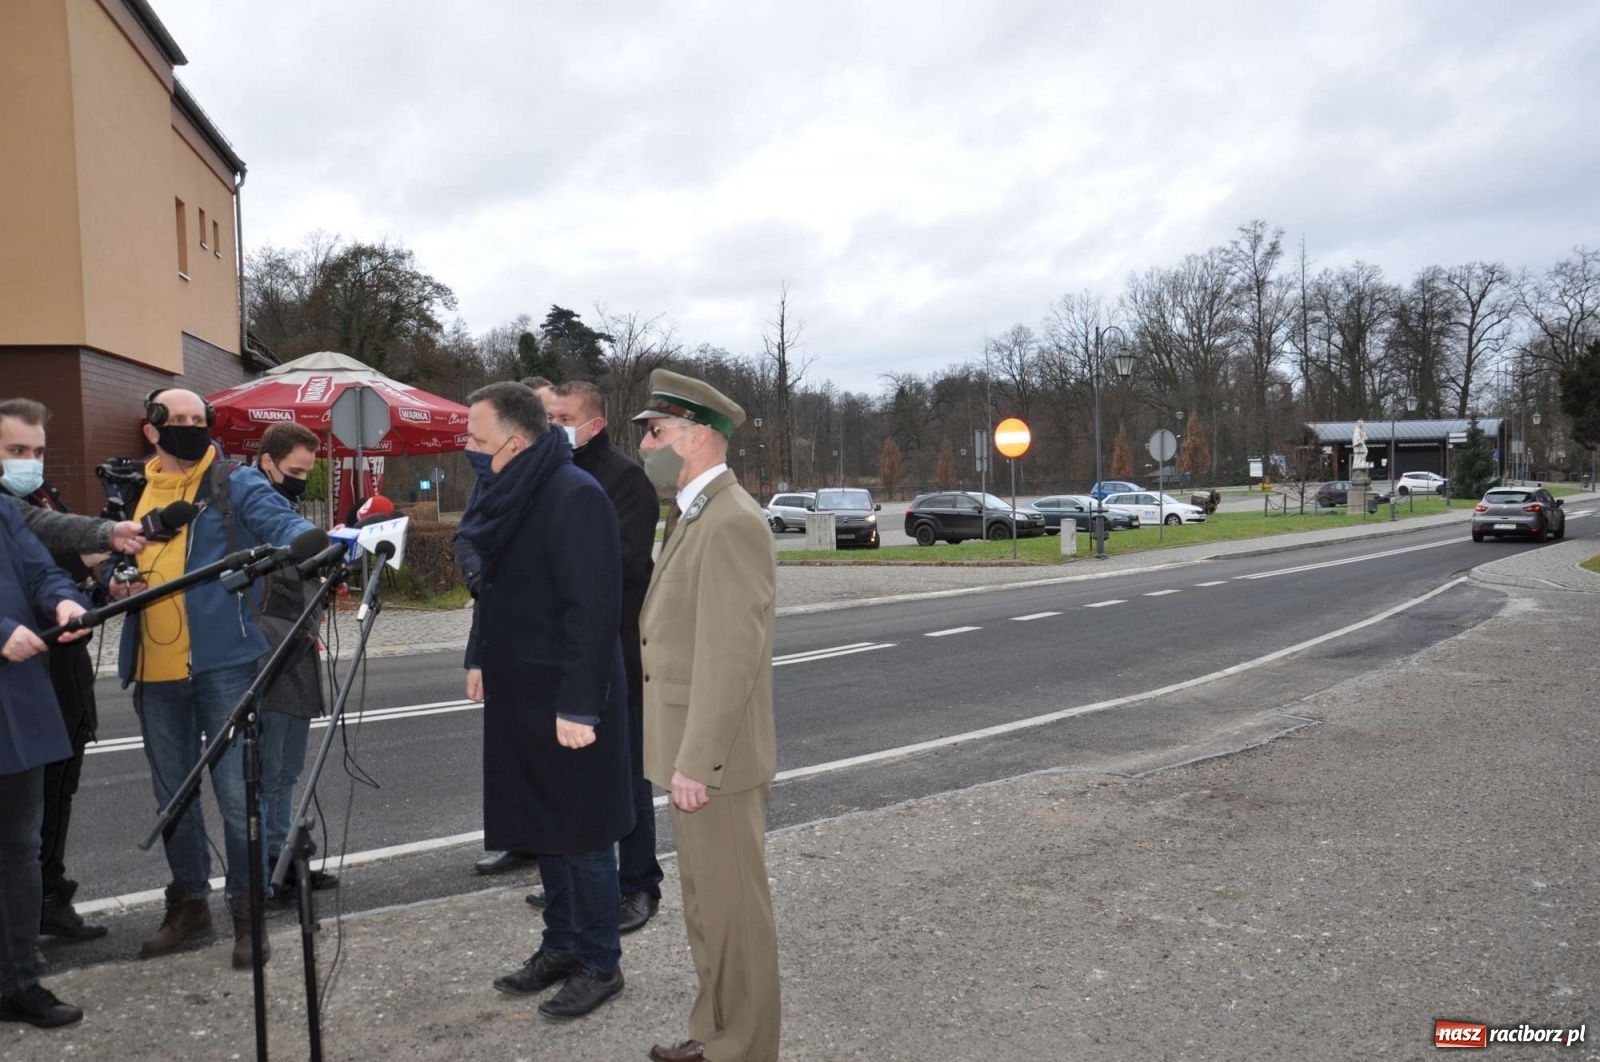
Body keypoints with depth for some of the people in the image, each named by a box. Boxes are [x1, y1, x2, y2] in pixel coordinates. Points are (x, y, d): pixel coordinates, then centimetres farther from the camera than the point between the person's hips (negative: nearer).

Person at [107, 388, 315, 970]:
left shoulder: (235, 483, -3)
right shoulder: (135, 494, 13)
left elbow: (283, 523, -19)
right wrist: (116, 582, 0)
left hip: (223, 663, -5)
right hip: (154, 670, 6)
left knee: (236, 792, -3)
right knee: (172, 792, 16)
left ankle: (248, 910, 11)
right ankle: (189, 903, 32)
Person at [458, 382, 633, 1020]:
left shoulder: (574, 496, -20)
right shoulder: (512, 494, 8)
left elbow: (592, 609, -23)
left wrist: (579, 706, -24)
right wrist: (482, 662, 10)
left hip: (567, 702, -9)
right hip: (521, 697, 9)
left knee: (581, 833, 4)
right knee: (543, 826, 18)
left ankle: (600, 964, 19)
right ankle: (561, 945, 33)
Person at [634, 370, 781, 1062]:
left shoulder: (733, 522, -20)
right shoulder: (705, 519, 13)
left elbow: (731, 657, -24)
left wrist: (695, 765, -22)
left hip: (713, 759, -10)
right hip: (696, 752, 10)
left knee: (731, 907, 2)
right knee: (709, 900, 19)